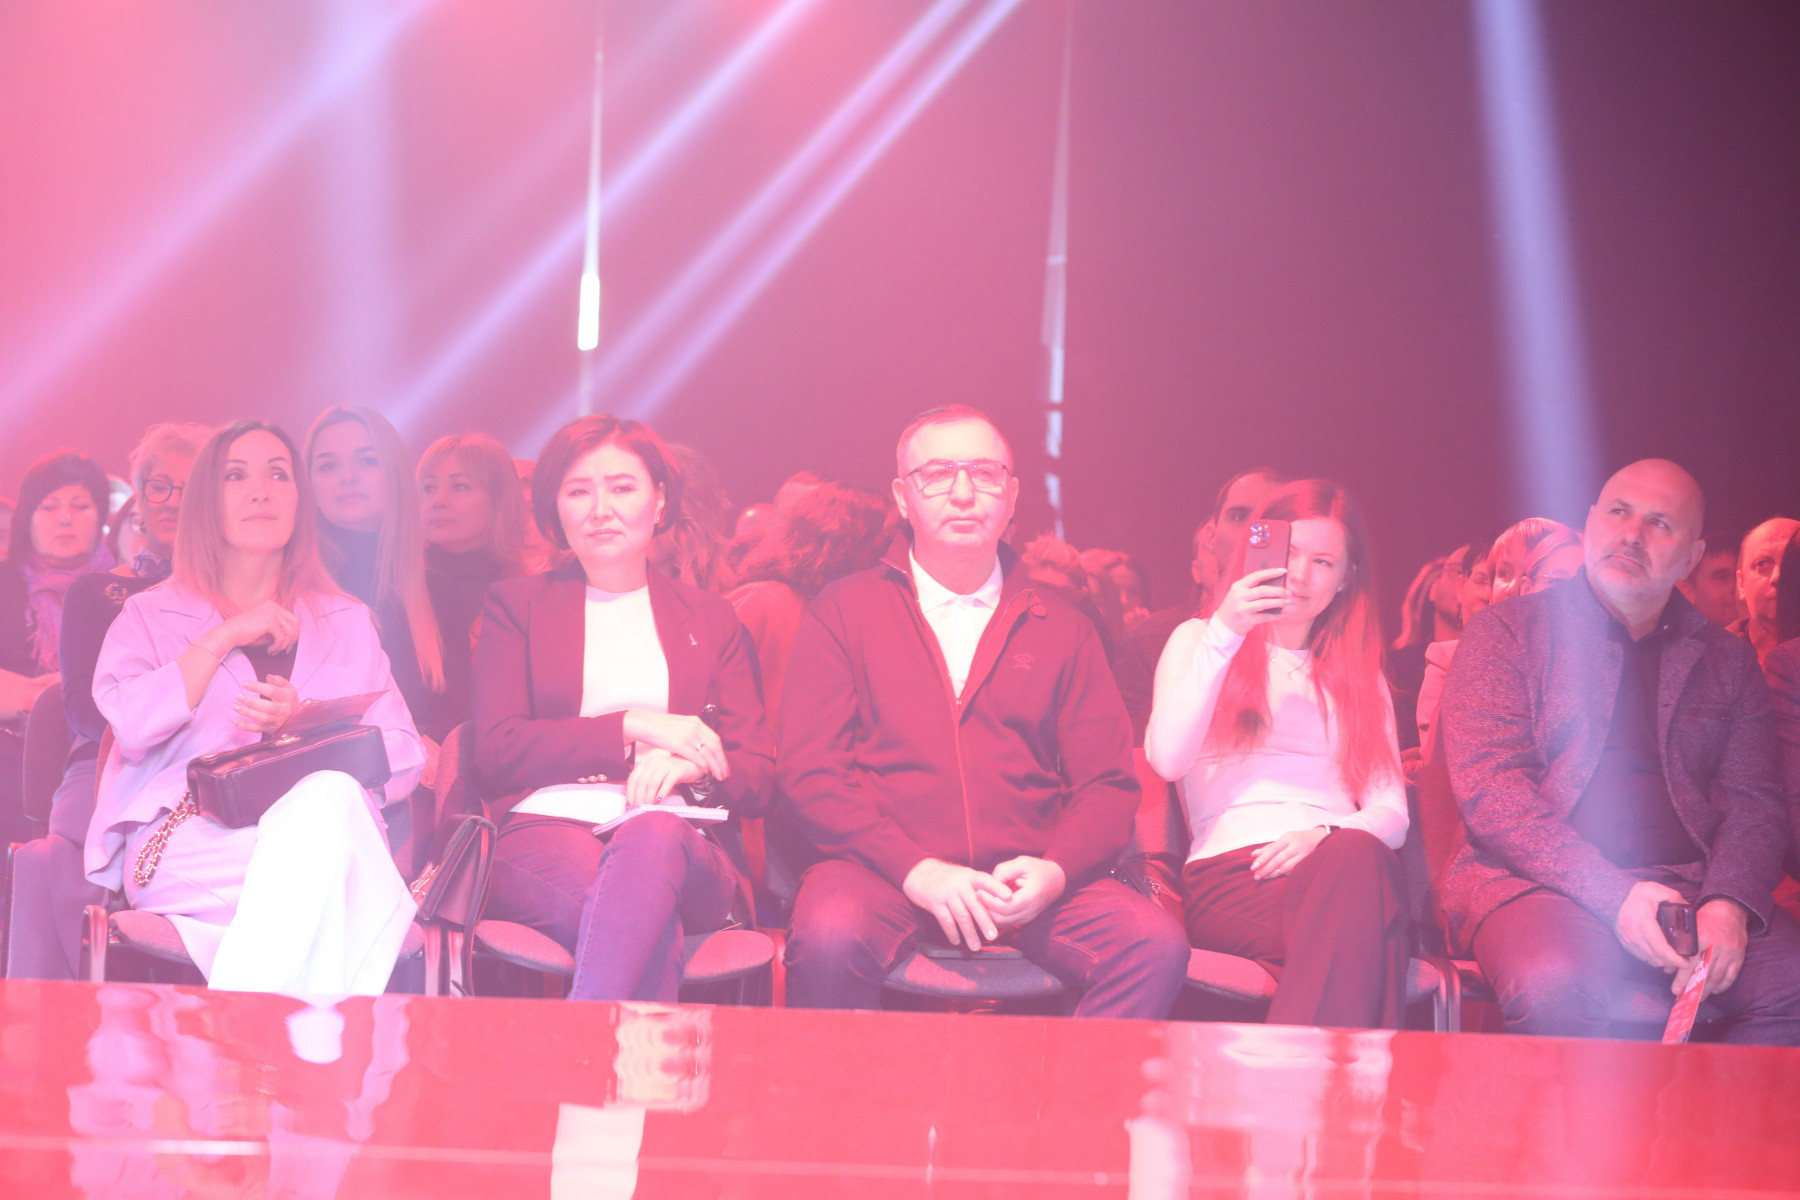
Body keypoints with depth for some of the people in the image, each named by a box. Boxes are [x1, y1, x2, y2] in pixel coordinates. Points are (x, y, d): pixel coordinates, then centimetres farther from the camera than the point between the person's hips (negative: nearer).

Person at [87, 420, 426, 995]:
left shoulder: (348, 623, 27)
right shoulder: (150, 615, 23)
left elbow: (403, 760, 13)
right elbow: (132, 725, 0)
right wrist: (224, 638, -3)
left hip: (316, 819, 2)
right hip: (187, 838, -2)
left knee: (330, 798, -39)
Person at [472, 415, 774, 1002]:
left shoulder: (710, 618, 23)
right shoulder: (516, 605, 19)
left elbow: (758, 778, 16)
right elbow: (496, 751, 5)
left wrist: (689, 763, -8)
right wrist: (632, 728, -4)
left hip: (680, 844, 1)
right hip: (547, 831, -1)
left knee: (653, 834, -40)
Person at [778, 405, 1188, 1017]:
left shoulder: (1063, 628, 18)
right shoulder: (843, 611, 11)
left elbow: (1108, 783, 12)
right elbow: (809, 774, 1)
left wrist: (1055, 871, -10)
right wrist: (917, 870, -14)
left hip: (1029, 885, 2)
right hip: (883, 870, -2)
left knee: (1157, 946, -26)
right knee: (829, 940, -36)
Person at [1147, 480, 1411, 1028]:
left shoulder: (1358, 676, 29)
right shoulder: (1199, 639, 20)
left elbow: (1392, 814, 15)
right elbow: (1166, 760, -1)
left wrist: (1326, 836, -9)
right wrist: (1224, 634, -5)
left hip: (1340, 865, 3)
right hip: (1230, 871, -3)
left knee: (1358, 859, -39)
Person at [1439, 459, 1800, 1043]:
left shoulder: (1727, 660, 19)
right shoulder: (1507, 632, 6)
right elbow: (1489, 786, -6)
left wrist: (1729, 904, -11)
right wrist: (1614, 895, -18)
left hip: (1688, 885, 4)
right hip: (1540, 882, -4)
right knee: (1556, 989, -36)